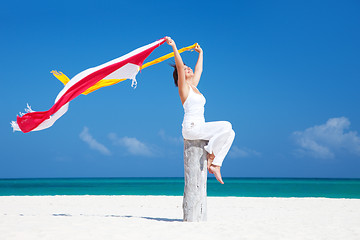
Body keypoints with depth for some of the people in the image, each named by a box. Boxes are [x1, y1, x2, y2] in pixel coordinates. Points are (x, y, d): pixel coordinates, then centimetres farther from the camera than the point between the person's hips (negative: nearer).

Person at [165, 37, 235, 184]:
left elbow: (198, 70, 35)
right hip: (191, 127, -9)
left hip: (200, 127, 9)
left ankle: (215, 165, -6)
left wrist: (200, 53, 45)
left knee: (230, 133, -5)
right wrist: (174, 47, -17)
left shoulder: (193, 86, 20)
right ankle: (210, 158, -12)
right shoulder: (183, 86, 0)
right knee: (226, 126, -23)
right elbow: (179, 66, -12)